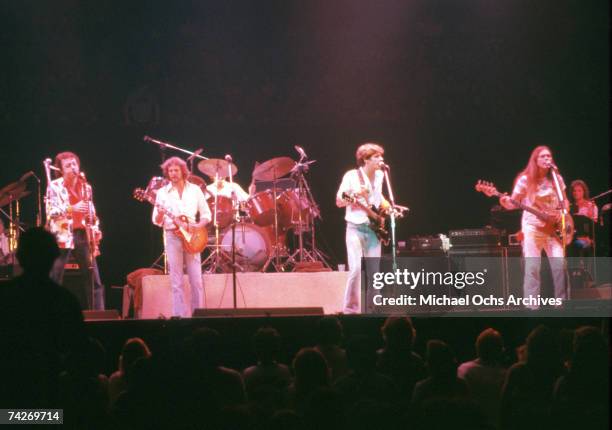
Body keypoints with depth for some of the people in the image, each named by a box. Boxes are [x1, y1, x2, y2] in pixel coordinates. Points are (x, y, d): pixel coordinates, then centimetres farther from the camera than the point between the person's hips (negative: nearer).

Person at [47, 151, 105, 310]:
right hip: (62, 236, -4)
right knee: (54, 282, -4)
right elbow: (50, 212, -11)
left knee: (94, 281, 2)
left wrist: (96, 230, 1)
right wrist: (72, 209, -23)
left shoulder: (86, 186, 13)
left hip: (83, 234, 4)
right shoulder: (54, 186, -1)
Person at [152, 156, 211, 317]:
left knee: (196, 280, -3)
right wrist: (160, 213, -18)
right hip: (172, 237, 0)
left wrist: (197, 226, -9)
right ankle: (180, 316, -2)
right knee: (176, 281, -3)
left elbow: (206, 214, 9)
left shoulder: (195, 190, 7)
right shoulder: (162, 192, 6)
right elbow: (156, 221, 4)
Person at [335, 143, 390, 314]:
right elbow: (339, 202, -9)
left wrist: (386, 205, 7)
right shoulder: (351, 176, -10)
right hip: (356, 228, -6)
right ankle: (350, 309, -6)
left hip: (374, 228, 6)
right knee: (356, 268, -15)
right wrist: (357, 194, -25)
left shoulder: (379, 175, 8)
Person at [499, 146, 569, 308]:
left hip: (554, 226, 3)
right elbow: (513, 203, -4)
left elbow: (564, 200, 18)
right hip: (532, 227, -3)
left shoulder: (557, 179, 7)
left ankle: (561, 302, 6)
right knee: (532, 266, -11)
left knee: (559, 264, -7)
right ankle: (531, 305, -8)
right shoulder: (525, 180, -4)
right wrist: (505, 202, -26)